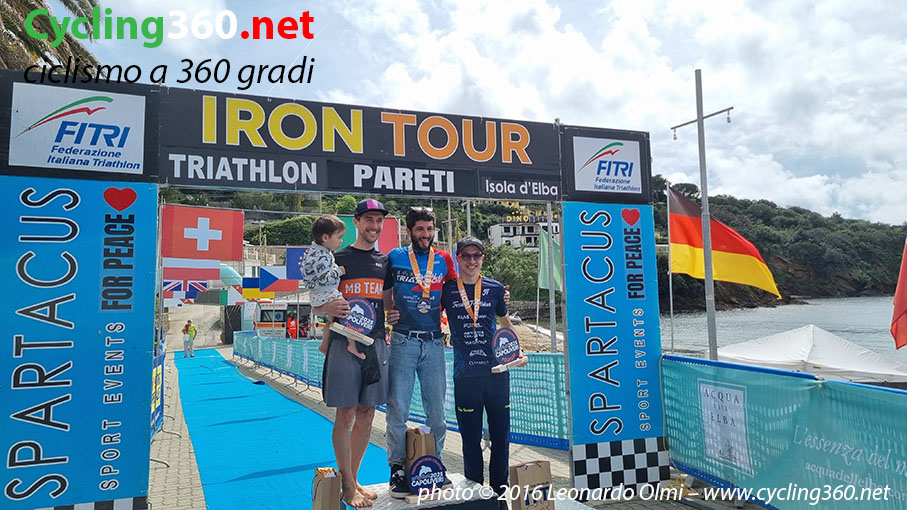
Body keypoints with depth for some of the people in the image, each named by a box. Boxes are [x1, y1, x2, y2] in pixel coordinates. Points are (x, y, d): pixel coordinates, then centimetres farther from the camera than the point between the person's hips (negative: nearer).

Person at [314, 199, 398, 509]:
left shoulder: (387, 261, 13)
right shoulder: (337, 258, 1)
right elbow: (316, 305, 1)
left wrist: (395, 315, -1)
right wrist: (328, 308, -21)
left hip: (377, 342, 5)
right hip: (344, 342, -4)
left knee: (367, 414, 10)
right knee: (346, 414, -1)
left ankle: (353, 479, 25)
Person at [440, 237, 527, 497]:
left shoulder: (495, 288, 5)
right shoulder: (447, 289, 1)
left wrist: (518, 353, 10)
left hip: (497, 371, 2)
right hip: (465, 375, -1)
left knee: (501, 436, 9)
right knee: (471, 440, 8)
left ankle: (500, 491, 26)